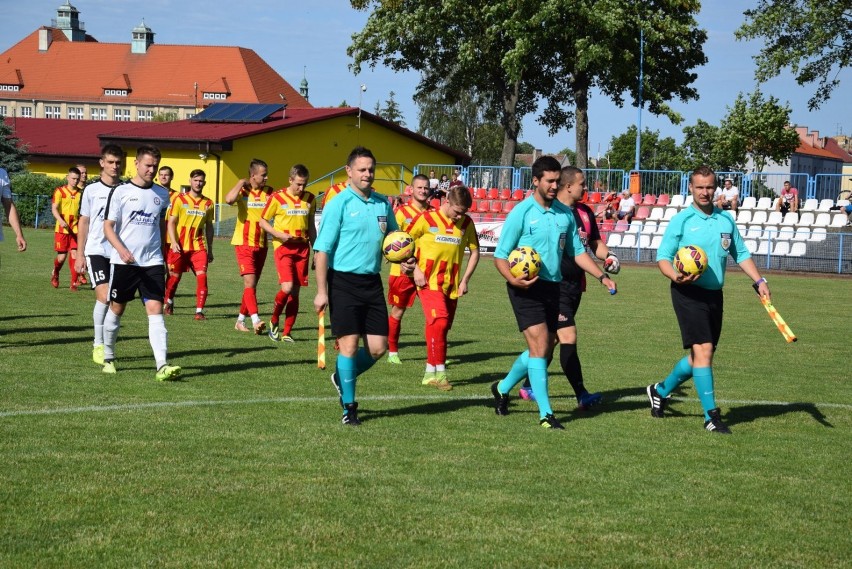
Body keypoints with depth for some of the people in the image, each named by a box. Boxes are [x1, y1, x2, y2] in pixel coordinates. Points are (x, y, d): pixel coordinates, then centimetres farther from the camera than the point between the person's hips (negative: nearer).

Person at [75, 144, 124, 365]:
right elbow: (84, 222, 8)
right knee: (104, 296, -15)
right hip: (96, 250, -2)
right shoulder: (91, 190, 3)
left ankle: (106, 345, 15)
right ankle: (98, 345, -4)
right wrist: (80, 254, 5)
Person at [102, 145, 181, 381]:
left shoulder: (162, 194, 9)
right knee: (116, 309, 10)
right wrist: (121, 250, -21)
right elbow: (108, 226, -6)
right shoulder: (121, 192, -3)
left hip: (153, 263, 2)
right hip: (123, 262, -2)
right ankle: (108, 358, 29)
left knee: (155, 310, -10)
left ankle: (162, 365, -20)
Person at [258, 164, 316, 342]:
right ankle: (274, 320, 7)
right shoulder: (277, 198, -5)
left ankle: (287, 332, 10)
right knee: (287, 287, -18)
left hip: (302, 248, 4)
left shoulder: (310, 199, 8)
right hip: (283, 247, -4)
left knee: (295, 291, 3)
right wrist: (279, 235, -13)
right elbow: (263, 222, 1)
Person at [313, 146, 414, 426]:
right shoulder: (338, 204, -8)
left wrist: (404, 260, 2)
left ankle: (343, 378, 31)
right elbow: (322, 249, -9)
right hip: (344, 282, -5)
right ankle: (349, 407, 8)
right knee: (349, 345, -5)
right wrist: (321, 291, -14)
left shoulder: (383, 203, 9)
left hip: (372, 282, 5)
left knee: (378, 348, 4)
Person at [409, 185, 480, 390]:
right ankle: (439, 372, -13)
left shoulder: (467, 223, 3)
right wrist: (416, 269, -9)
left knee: (443, 327, 8)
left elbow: (474, 251, 14)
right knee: (439, 322, -18)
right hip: (429, 282, -5)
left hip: (451, 285, 5)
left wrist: (465, 280, 6)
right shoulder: (427, 219, -7)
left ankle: (430, 372, 19)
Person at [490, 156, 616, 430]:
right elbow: (500, 255, -6)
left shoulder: (565, 213, 9)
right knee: (540, 345, -14)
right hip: (527, 288, -6)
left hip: (552, 286, 6)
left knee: (542, 349, 11)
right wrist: (513, 279, -24)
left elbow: (577, 251, 18)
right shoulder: (521, 212, -8)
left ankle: (503, 388, 34)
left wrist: (602, 276, 5)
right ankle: (545, 414, -12)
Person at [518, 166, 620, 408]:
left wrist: (608, 256, 3)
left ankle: (530, 386, 25)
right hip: (554, 286, -8)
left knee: (549, 339, 14)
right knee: (568, 337, -12)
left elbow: (595, 243, 21)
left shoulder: (585, 212, 11)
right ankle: (582, 395, -10)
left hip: (575, 285, 8)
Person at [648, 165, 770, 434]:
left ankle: (661, 390, 34)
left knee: (701, 355, 12)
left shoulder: (726, 220, 9)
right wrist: (676, 276, -23)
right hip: (688, 293, -6)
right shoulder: (681, 221, -5)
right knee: (703, 350, -15)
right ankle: (711, 415, -10)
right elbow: (663, 257, -4)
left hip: (714, 294, 6)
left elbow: (741, 254, 18)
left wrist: (759, 281, 7)